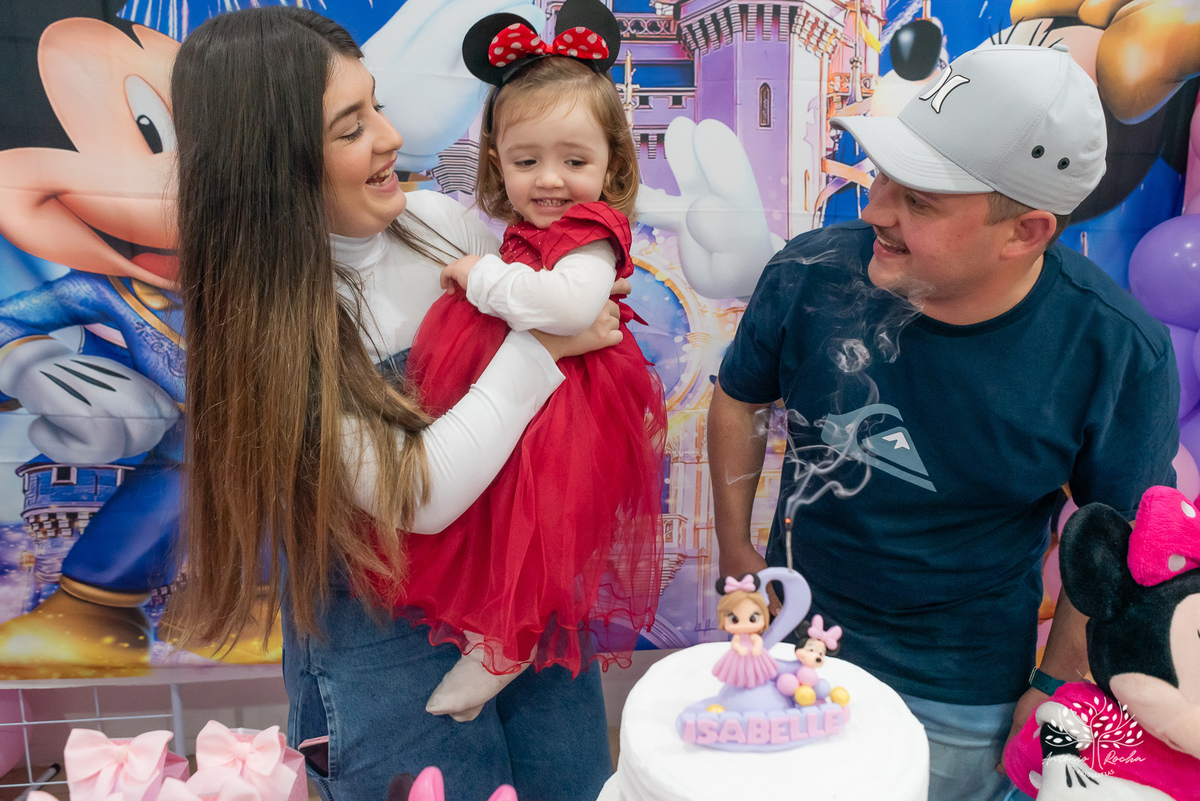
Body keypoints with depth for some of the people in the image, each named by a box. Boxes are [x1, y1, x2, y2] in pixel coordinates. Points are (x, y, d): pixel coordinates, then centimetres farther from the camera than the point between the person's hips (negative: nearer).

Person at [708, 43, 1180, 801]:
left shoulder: (1119, 352, -22)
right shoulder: (812, 273, -19)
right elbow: (739, 399, -2)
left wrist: (1059, 687, -4)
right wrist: (735, 547, 1)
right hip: (792, 632, 2)